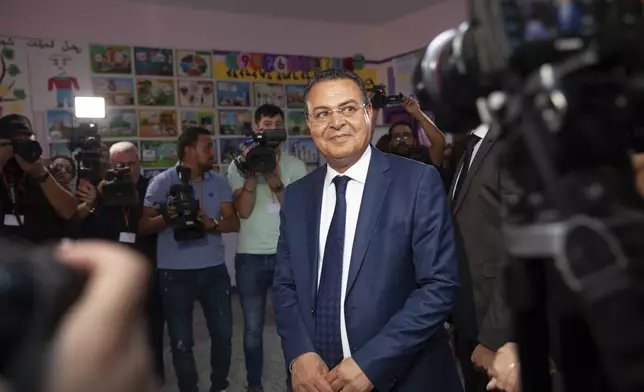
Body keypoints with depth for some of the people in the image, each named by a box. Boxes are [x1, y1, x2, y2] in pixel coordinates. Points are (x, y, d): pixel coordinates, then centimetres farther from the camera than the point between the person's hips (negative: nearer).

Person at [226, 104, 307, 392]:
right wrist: (251, 174, -16)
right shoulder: (239, 165, 2)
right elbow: (243, 211, -8)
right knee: (253, 328, 9)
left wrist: (274, 179, -19)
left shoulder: (295, 166, 3)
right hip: (250, 256, 0)